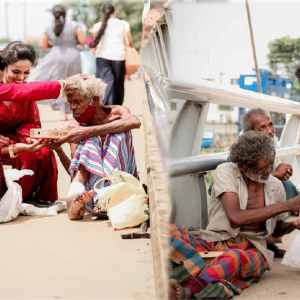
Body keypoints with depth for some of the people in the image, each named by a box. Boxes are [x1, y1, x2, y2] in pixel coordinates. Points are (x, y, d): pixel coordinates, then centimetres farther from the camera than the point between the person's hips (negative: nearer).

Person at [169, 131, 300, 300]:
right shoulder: (226, 172, -4)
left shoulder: (276, 186, 8)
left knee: (234, 258, -39)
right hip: (213, 243, 0)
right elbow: (235, 218, -18)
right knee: (170, 231, -30)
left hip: (251, 250, 1)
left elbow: (277, 231, 24)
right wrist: (286, 206, -14)